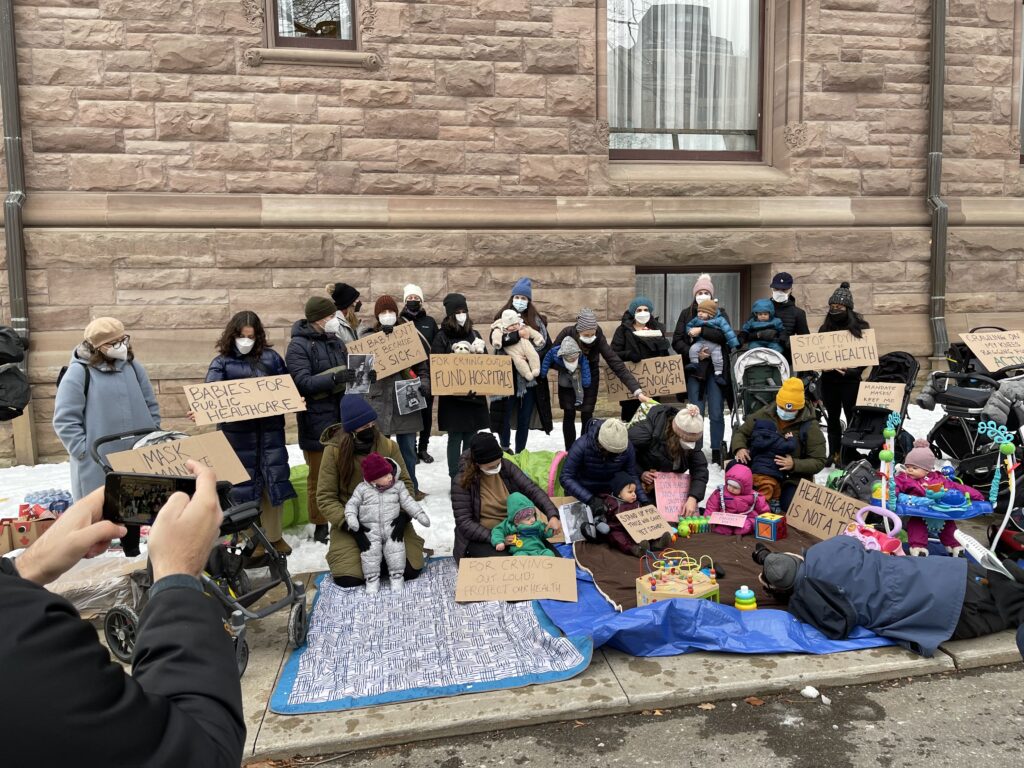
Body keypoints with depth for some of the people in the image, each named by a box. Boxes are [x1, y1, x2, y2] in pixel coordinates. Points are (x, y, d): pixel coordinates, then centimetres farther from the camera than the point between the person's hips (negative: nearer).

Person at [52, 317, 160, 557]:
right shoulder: (79, 373, -10)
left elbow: (151, 406, 13)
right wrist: (84, 451, -15)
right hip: (98, 464, -4)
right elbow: (64, 420, -11)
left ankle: (133, 556, 31)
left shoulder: (133, 367, 5)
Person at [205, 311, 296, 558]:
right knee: (244, 482, 6)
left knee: (272, 480, 7)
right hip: (237, 432, -1)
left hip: (270, 429, 1)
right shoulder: (222, 362, 1)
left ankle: (274, 536, 21)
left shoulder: (270, 357, 5)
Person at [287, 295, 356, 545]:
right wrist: (334, 378, -33)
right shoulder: (298, 346, -10)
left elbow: (348, 373, 18)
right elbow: (303, 383, -20)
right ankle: (320, 525, 17)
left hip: (344, 417, 6)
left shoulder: (336, 341, 10)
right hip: (317, 422, -6)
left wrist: (364, 375, -4)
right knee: (320, 476, 4)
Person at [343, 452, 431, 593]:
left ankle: (397, 576, 4)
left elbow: (408, 502, 1)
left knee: (395, 548, -13)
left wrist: (420, 514, -9)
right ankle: (372, 579, 4)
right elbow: (352, 504, 3)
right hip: (370, 529, 0)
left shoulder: (398, 486, 2)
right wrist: (351, 517, -15)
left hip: (391, 527, 1)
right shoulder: (362, 489, 0)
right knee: (370, 550, -12)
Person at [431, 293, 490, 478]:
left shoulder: (474, 335, 11)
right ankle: (455, 478, 6)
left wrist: (480, 352, -6)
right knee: (455, 438, 0)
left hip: (474, 394, 4)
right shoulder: (442, 336, -1)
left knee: (471, 438, 9)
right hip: (452, 396, -4)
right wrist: (454, 354, -19)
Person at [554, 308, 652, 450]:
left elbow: (615, 362, -31)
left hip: (589, 378, 0)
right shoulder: (567, 333, -28)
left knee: (587, 415, 1)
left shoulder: (598, 337, -27)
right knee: (569, 415, 1)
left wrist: (637, 390, -38)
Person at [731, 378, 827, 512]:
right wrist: (739, 448, -13)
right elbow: (740, 432, 10)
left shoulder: (809, 426, -9)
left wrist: (794, 464, -27)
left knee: (790, 506, -28)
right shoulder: (764, 414, 0)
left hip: (793, 479, -2)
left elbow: (819, 462, -8)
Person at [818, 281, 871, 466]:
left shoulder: (860, 327, -3)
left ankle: (850, 456, 5)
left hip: (850, 380, -4)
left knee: (852, 417, -1)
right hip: (829, 379, 4)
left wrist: (852, 371, -18)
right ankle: (834, 454, 22)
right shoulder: (825, 328, 8)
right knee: (832, 418, 12)